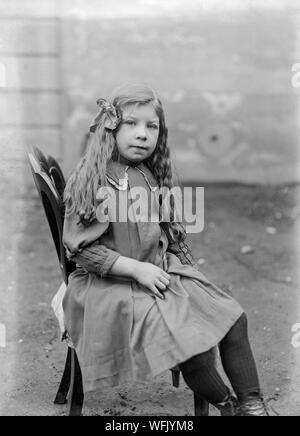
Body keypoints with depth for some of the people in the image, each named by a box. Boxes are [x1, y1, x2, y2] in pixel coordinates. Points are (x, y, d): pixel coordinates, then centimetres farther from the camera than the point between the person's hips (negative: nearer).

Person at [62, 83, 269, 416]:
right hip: (115, 286, -7)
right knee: (196, 349, -20)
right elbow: (79, 247, -17)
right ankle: (226, 405, 8)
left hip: (163, 273, 8)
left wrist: (169, 264, 4)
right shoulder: (92, 180, -13)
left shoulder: (149, 176, 9)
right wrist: (137, 269, -19)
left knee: (233, 318, -2)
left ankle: (251, 403, 9)